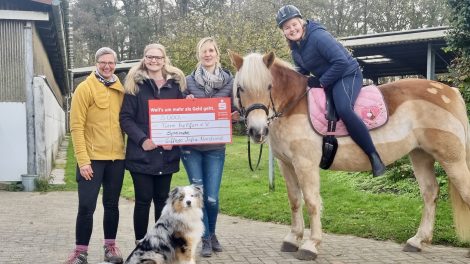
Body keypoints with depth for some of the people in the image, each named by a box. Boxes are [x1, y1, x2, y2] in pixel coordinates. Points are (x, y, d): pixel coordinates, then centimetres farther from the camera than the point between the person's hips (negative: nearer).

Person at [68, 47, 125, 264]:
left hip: (117, 157, 4)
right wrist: (82, 160, -14)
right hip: (92, 157, -4)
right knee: (86, 206, -2)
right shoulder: (85, 88, -4)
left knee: (112, 204, 11)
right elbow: (77, 127, -9)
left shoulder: (121, 89, 9)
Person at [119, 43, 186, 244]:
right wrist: (142, 139, -17)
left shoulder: (175, 84, 8)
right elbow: (126, 117, -4)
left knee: (162, 199, 11)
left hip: (167, 154, 3)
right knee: (143, 200, 0)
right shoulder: (135, 84, 0)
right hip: (142, 153, -3)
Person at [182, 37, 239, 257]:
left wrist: (236, 116, -14)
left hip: (215, 148, 0)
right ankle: (205, 239, 17)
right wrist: (186, 103, -12)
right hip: (191, 147, 0)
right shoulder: (189, 81, 1)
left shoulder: (229, 81, 2)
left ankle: (212, 234, 26)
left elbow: (235, 111, 8)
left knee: (212, 197, -2)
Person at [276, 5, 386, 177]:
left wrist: (321, 82, -22)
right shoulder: (295, 47, 4)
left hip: (348, 75, -10)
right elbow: (302, 69, 19)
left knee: (343, 109, -35)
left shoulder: (319, 36, -23)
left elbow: (341, 62, -27)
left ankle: (374, 156, -29)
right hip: (325, 80, 10)